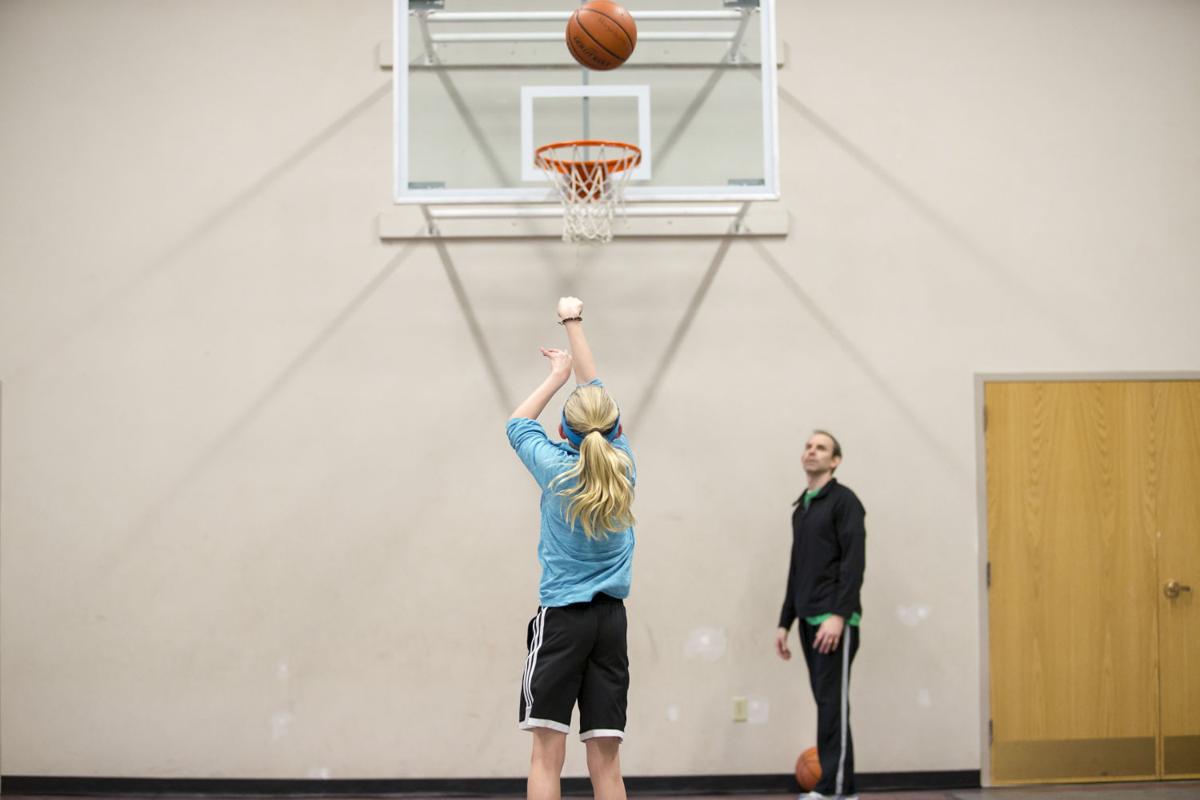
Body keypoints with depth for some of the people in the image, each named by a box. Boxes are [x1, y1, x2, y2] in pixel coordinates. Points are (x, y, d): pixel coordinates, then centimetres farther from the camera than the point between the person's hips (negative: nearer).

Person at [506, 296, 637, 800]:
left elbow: (518, 423, 14)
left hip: (562, 617, -3)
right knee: (606, 759, 3)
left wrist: (557, 376, 23)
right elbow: (597, 392, 14)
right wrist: (573, 323, 24)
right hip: (611, 617, 3)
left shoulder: (557, 471, -6)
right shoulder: (623, 466, 1)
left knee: (547, 752, -5)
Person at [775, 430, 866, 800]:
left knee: (833, 703, -9)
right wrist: (784, 622, 19)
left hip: (834, 620, -9)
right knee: (824, 703, 9)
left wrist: (838, 615, -23)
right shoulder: (801, 508, 20)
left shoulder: (843, 500, -7)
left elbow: (854, 562, -15)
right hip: (809, 620, 9)